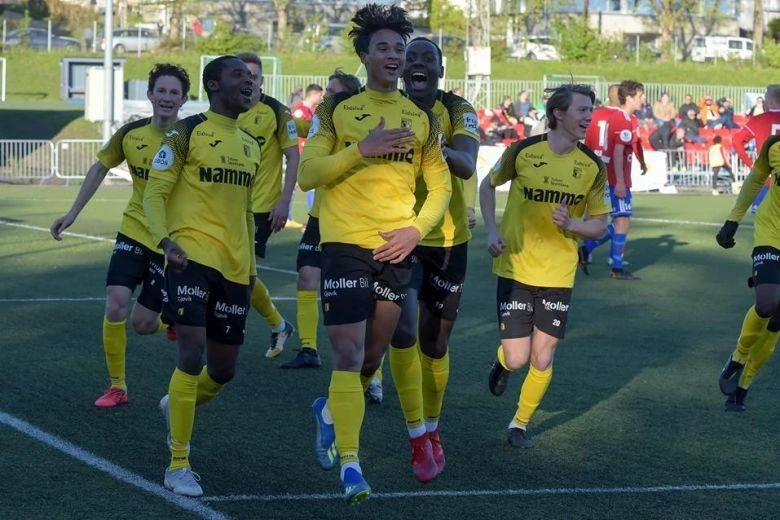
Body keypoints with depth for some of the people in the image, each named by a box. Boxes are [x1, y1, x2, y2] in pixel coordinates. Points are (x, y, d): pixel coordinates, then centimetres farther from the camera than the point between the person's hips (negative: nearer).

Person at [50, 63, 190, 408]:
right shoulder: (131, 134, -5)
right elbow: (100, 167, 10)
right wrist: (73, 213, 9)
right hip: (134, 232, 2)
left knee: (142, 323, -1)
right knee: (115, 305, -15)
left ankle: (173, 321, 37)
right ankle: (116, 386, 3)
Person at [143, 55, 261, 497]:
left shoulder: (251, 146, 17)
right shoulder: (188, 133, -4)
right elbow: (155, 192, -7)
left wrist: (250, 267, 23)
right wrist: (166, 240, -23)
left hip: (234, 267, 7)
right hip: (192, 256, -7)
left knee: (223, 369, 11)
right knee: (193, 355, -16)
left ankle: (176, 406, 45)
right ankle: (179, 465, -7)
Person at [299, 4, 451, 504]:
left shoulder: (421, 116, 9)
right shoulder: (338, 108, 0)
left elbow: (441, 184, 12)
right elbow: (308, 173, -6)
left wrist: (417, 228, -4)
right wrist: (362, 149, -18)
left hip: (397, 247, 4)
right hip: (347, 242, -4)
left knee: (374, 353, 13)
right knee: (349, 353, -11)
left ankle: (331, 410, 42)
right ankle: (349, 463, -8)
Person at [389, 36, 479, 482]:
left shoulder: (458, 112, -10)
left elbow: (467, 165, -29)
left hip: (447, 241, 0)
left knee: (434, 343, 11)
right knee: (403, 331, -17)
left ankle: (432, 428, 33)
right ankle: (418, 439, -7)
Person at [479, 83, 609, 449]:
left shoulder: (592, 166, -4)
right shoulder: (523, 152, -10)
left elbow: (599, 225, 4)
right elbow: (487, 186, 8)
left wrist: (571, 224, -17)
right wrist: (492, 233, -3)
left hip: (558, 273, 2)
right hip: (515, 268, -2)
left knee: (542, 360, 0)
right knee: (517, 358, -6)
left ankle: (520, 424, 23)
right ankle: (502, 363, 32)